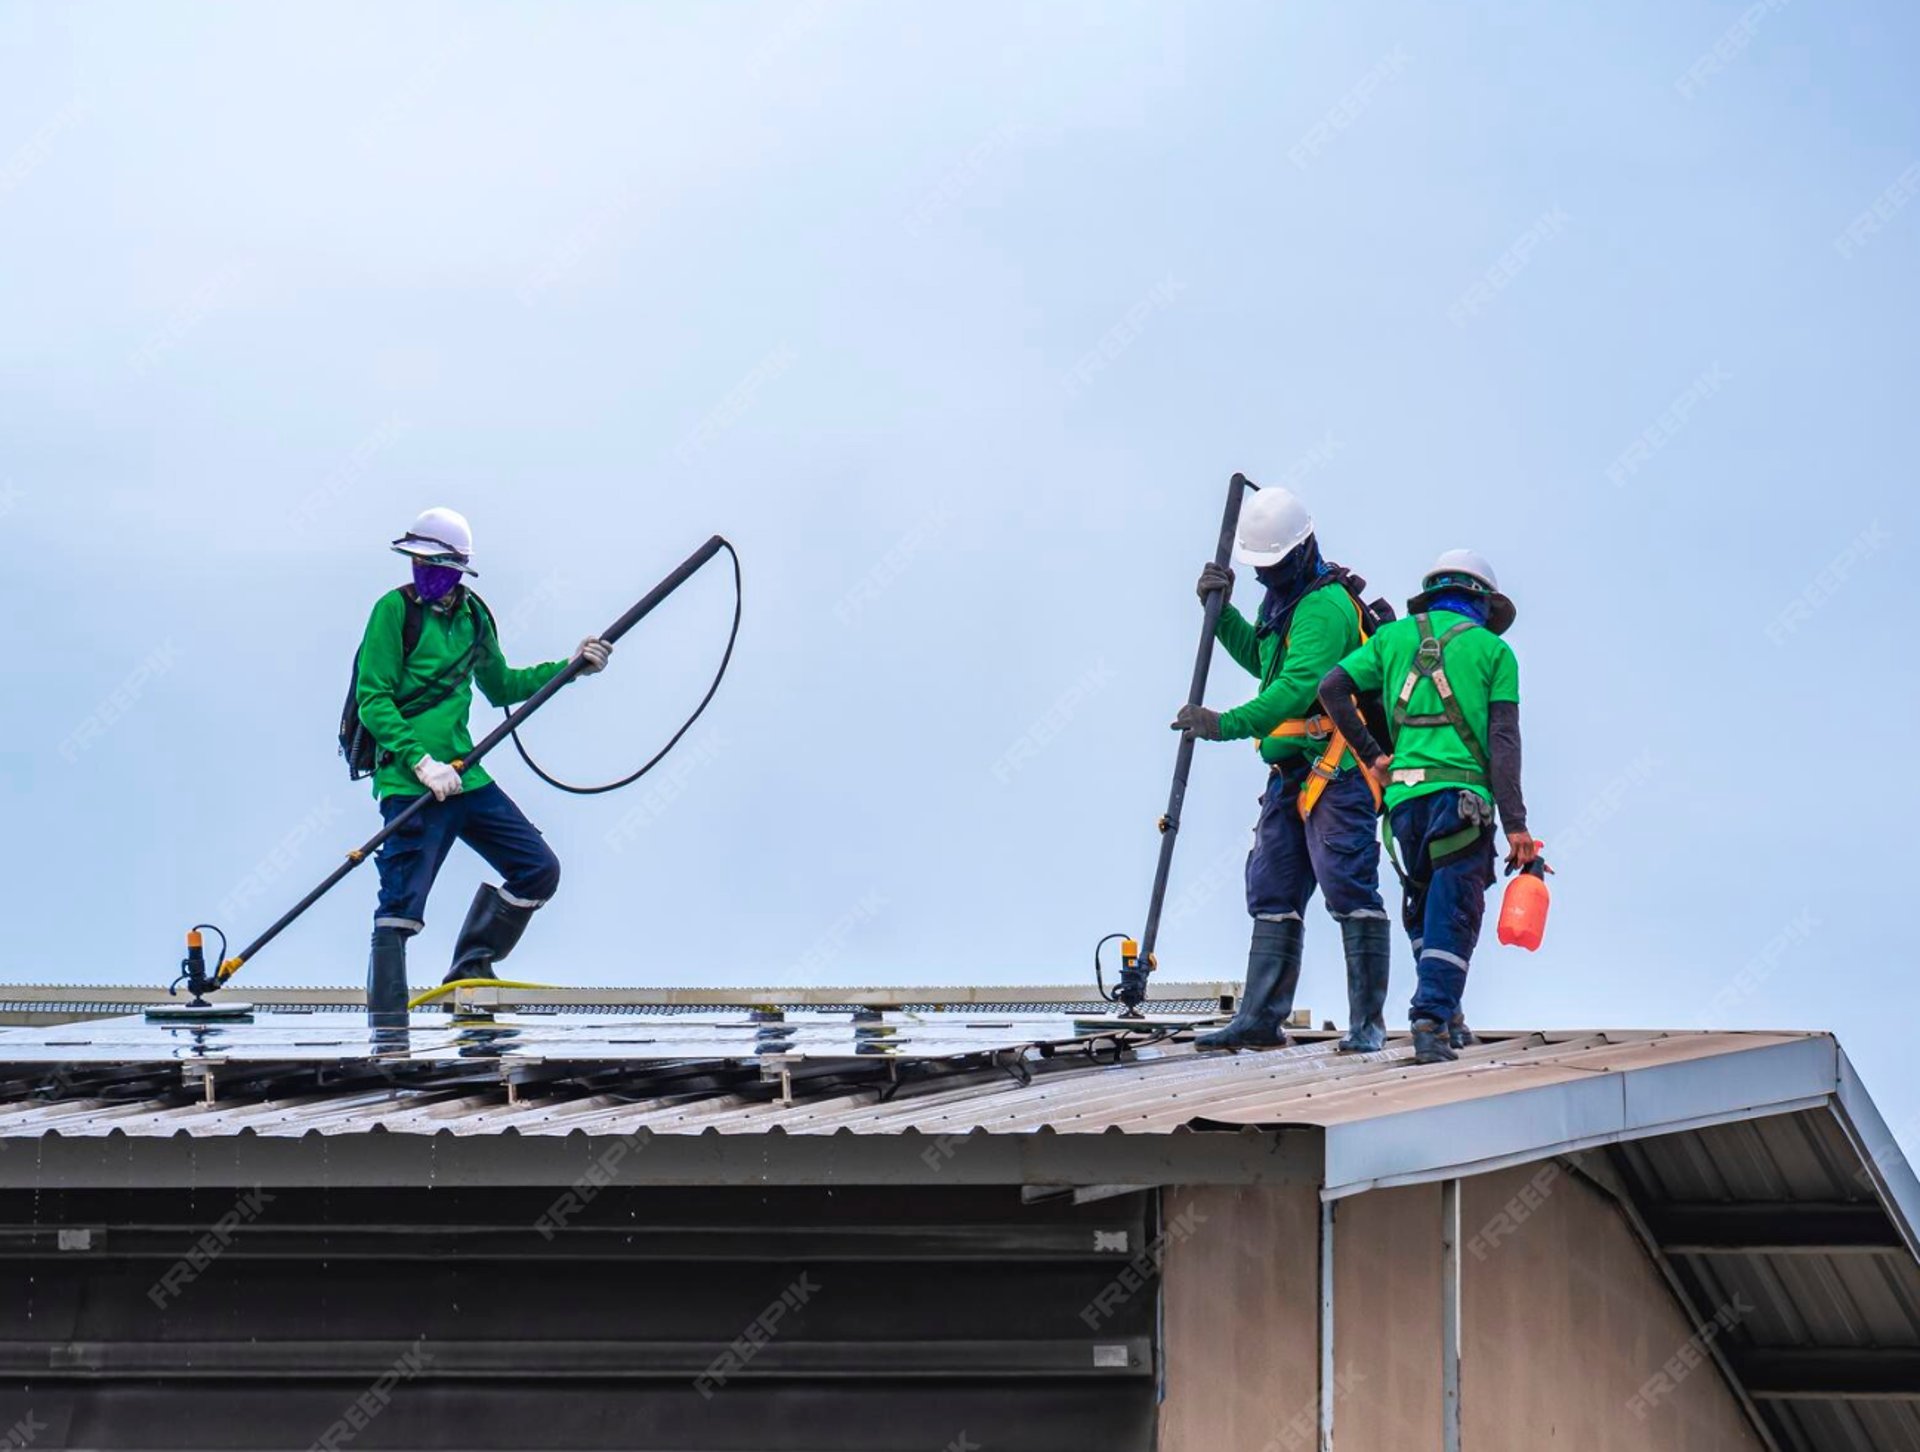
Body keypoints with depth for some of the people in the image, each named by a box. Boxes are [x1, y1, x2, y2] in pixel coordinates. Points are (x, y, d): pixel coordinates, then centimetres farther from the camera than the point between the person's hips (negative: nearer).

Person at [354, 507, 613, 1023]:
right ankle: (386, 1019, -5)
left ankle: (470, 969, 20)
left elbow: (500, 687, 29)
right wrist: (421, 761, -20)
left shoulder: (472, 616, 13)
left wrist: (571, 667, 22)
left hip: (463, 777, 7)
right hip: (409, 783, -7)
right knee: (402, 904, -10)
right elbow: (373, 700, -11)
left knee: (538, 869, 8)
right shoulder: (395, 610, -6)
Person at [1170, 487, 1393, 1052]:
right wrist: (1220, 609, 18)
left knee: (1348, 888, -11)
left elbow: (1300, 683, -29)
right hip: (1291, 772, 10)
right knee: (1272, 895, 8)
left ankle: (1368, 1022, -10)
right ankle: (1260, 1018, 10)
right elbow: (1262, 660, 33)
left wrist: (1227, 724, -36)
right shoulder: (1283, 597, 16)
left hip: (1337, 771, -10)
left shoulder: (1325, 606, -16)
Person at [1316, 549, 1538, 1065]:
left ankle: (1446, 1012, 15)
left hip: (1405, 795, 3)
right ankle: (1432, 1020, -16)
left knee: (1423, 912, 18)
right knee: (1452, 919, -4)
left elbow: (1332, 688, 6)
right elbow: (1503, 741, -1)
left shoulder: (1396, 637, 16)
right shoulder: (1492, 650, 8)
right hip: (1462, 795, -3)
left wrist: (1371, 754, 14)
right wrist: (1515, 823, -4)